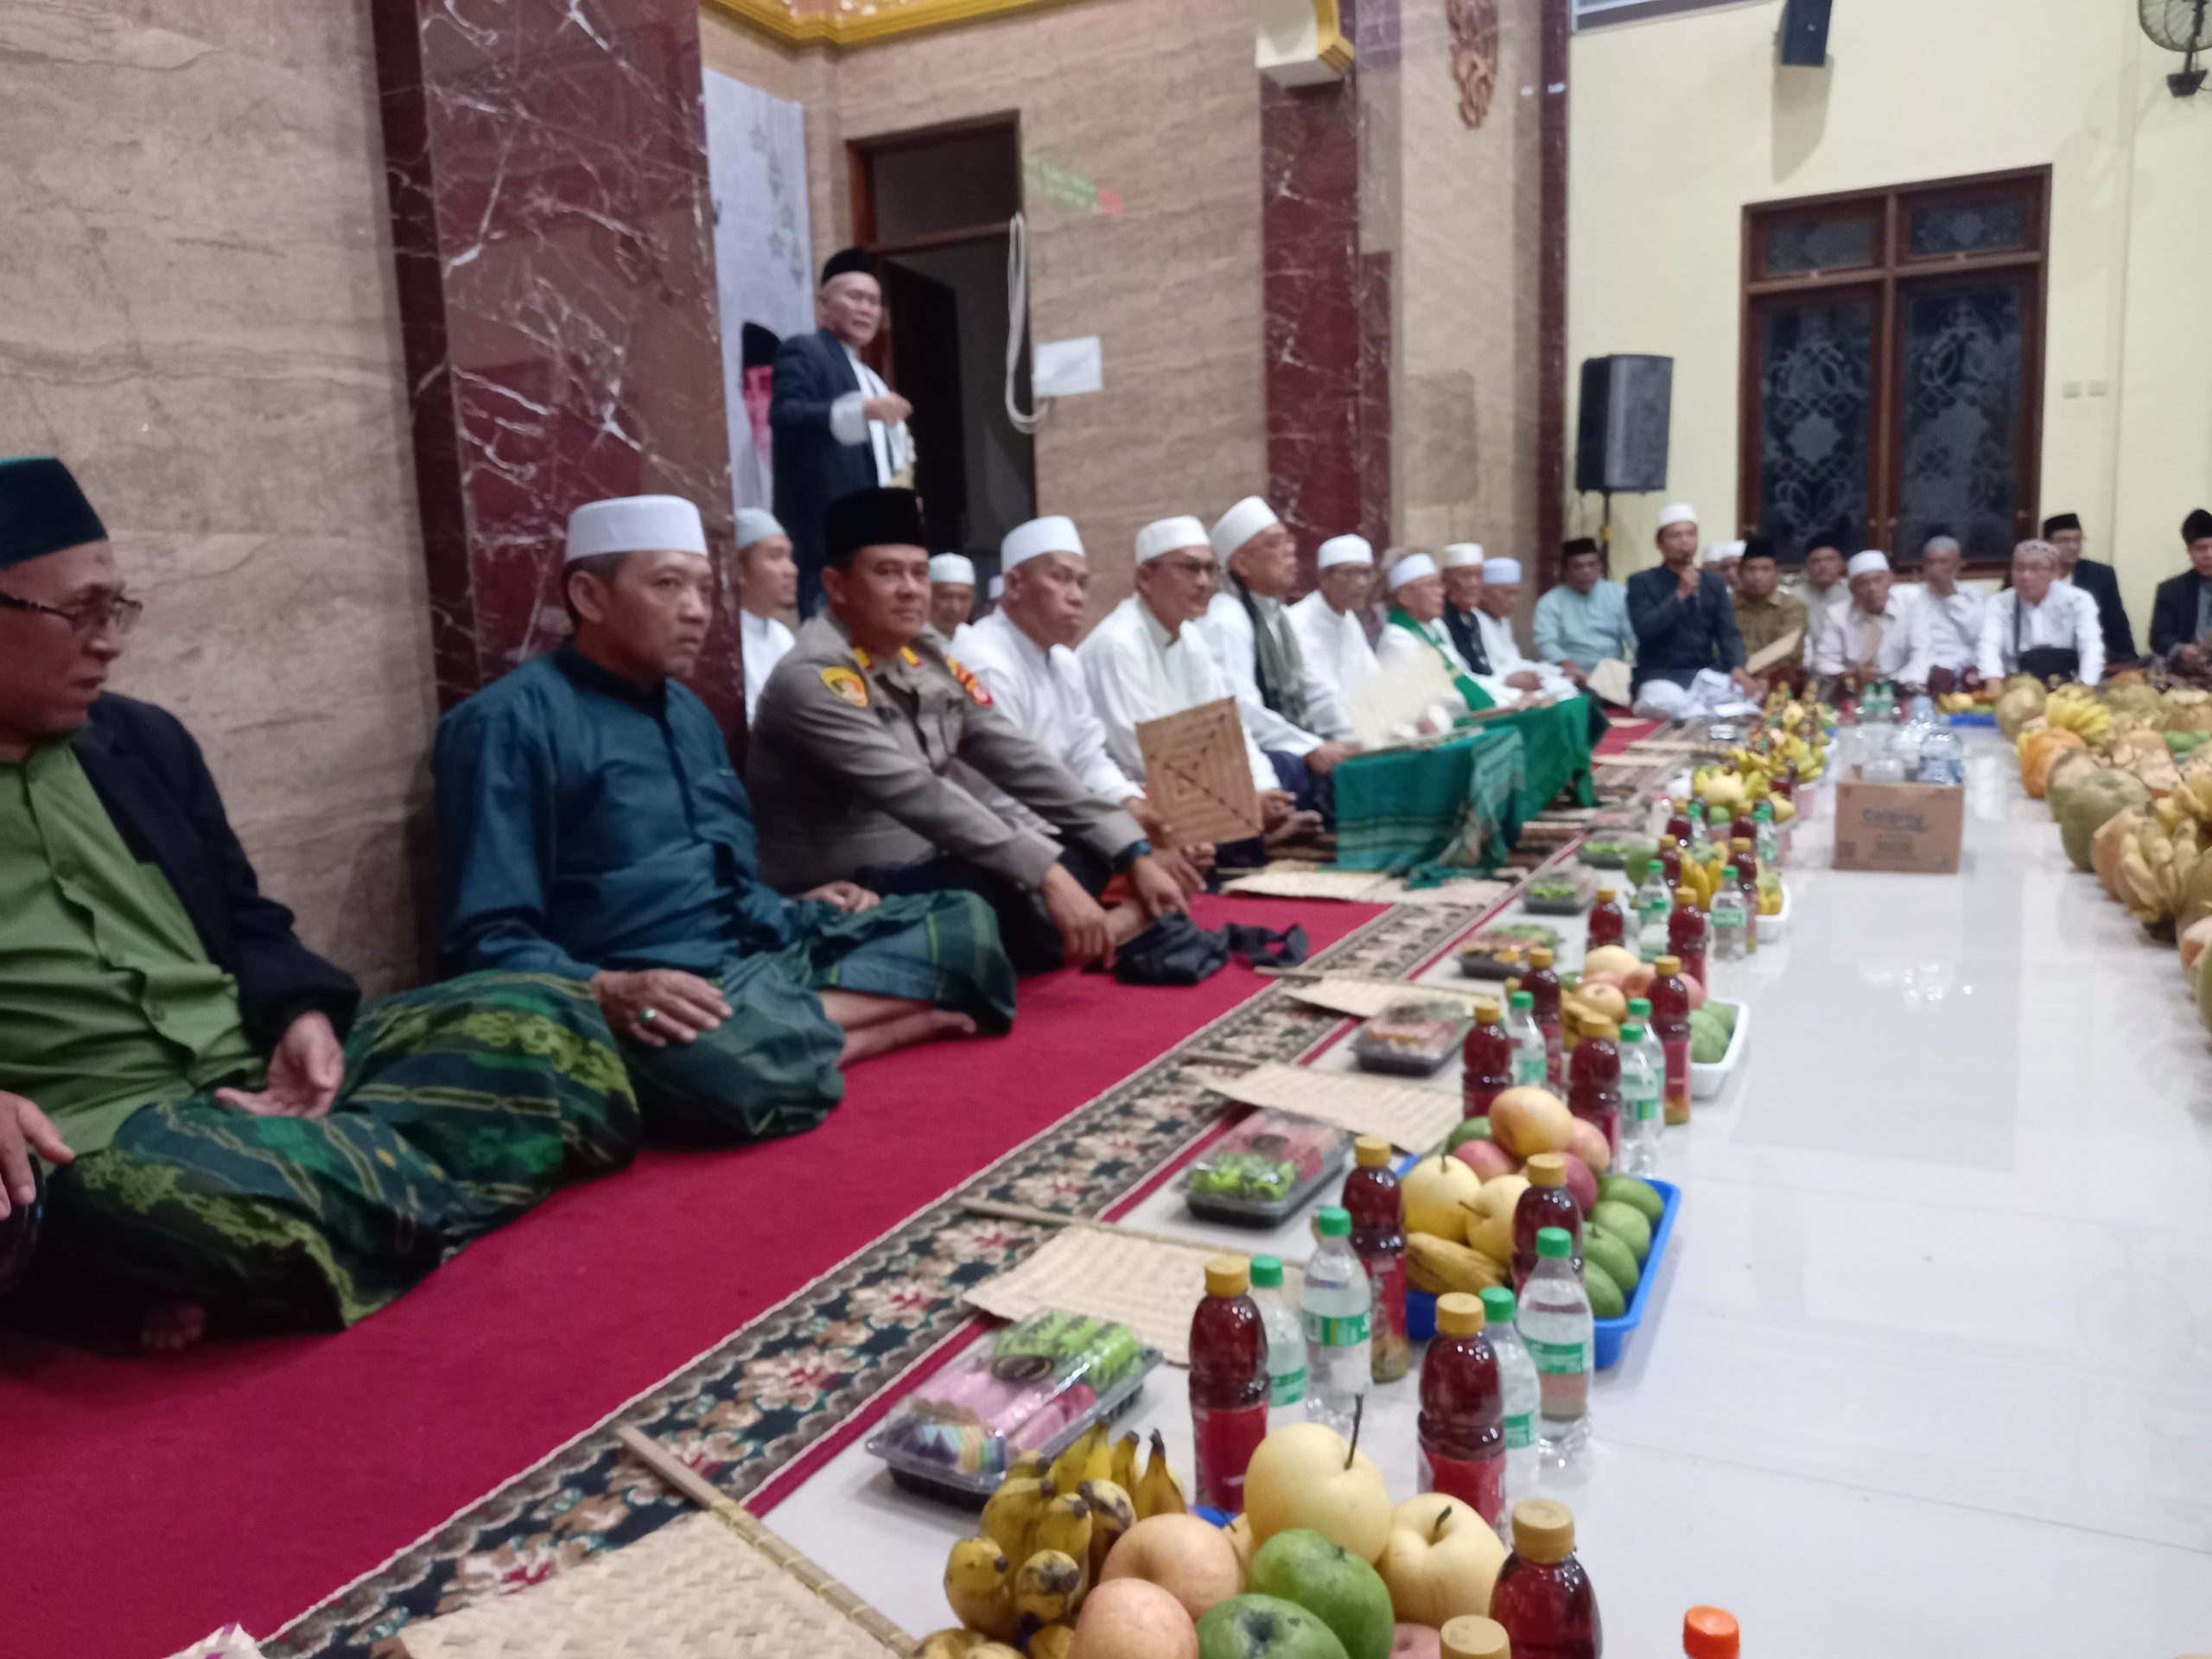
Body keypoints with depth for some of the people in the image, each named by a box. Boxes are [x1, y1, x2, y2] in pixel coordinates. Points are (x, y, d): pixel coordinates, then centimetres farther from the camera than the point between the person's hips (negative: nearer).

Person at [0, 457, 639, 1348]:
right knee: (151, 1198, -42)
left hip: (262, 1070, 6)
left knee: (539, 1019, -8)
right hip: (93, 1133, -6)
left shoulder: (146, 739, 17)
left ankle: (311, 1168, -22)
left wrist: (302, 1014, -3)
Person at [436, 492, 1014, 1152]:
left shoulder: (689, 712, 19)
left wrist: (795, 912, 8)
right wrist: (609, 992, -29)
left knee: (966, 923, -3)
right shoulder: (511, 722, -8)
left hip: (764, 953, 8)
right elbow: (490, 942, -13)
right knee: (738, 1065, -40)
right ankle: (885, 1015, -15)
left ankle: (795, 1033, -19)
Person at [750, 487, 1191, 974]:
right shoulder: (811, 679, -18)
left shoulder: (931, 661, 6)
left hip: (928, 872, 8)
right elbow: (919, 795, -30)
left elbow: (1022, 763, 3)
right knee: (993, 888, -32)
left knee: (1095, 849, 1)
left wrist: (1135, 854, -5)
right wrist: (1047, 874, -37)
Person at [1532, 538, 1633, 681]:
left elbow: (1635, 634, 4)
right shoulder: (1550, 602, 4)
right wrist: (1567, 664, -31)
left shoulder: (1619, 594, 13)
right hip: (1576, 679, -3)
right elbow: (1546, 643, -10)